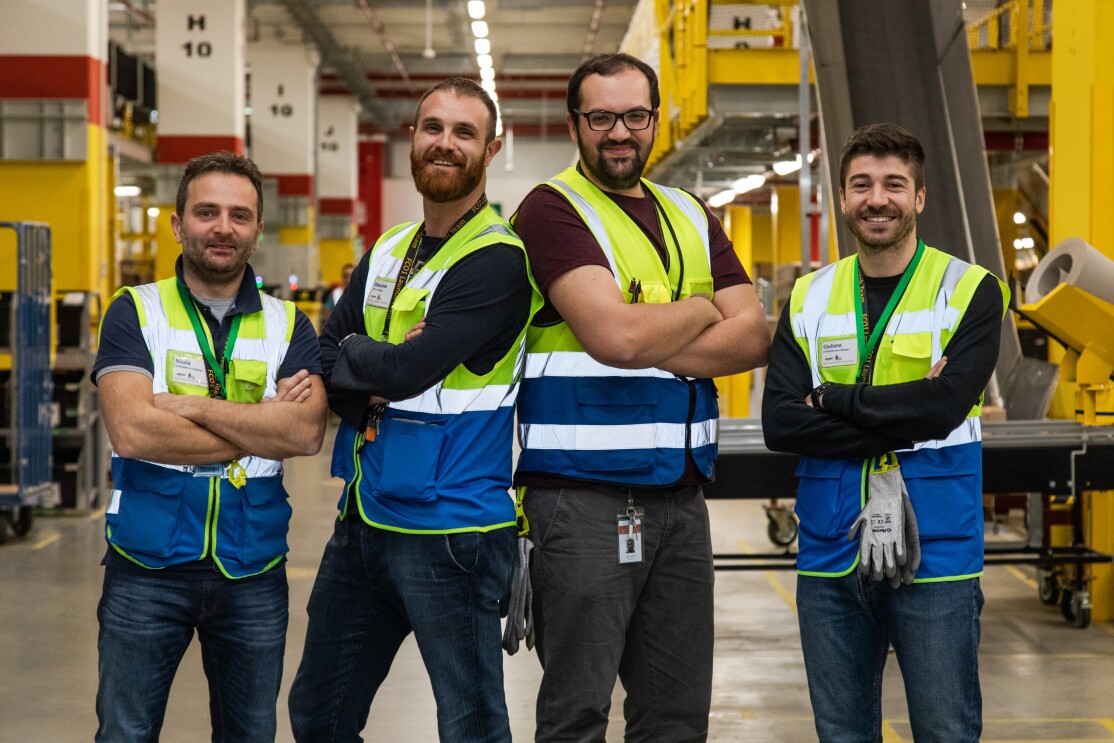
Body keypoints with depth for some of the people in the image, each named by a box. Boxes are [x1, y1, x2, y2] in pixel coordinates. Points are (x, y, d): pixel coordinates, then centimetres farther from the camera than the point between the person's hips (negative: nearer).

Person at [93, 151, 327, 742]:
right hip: (146, 566, -2)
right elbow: (131, 430, -16)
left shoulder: (288, 325, 5)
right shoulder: (135, 312, -1)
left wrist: (192, 407, -16)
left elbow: (306, 432, -12)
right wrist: (261, 429, -12)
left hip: (253, 571, 2)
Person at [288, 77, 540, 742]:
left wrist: (352, 352, -2)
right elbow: (323, 362, 5)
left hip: (449, 529, -8)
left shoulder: (496, 260, -12)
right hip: (364, 519, 8)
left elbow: (407, 370, -21)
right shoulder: (386, 253, 13)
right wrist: (368, 387, -15)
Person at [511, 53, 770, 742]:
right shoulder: (553, 209, -5)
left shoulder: (691, 216, 16)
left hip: (680, 496, 6)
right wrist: (701, 311, 0)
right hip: (584, 497, -6)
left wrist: (650, 348, -10)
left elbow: (754, 337, 4)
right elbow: (616, 334, -19)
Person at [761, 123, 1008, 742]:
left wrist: (833, 399, -9)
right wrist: (900, 426, -13)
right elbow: (779, 423, -5)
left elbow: (944, 407, -17)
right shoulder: (808, 299, 8)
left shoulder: (970, 291, -2)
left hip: (935, 558, -3)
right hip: (830, 556, 3)